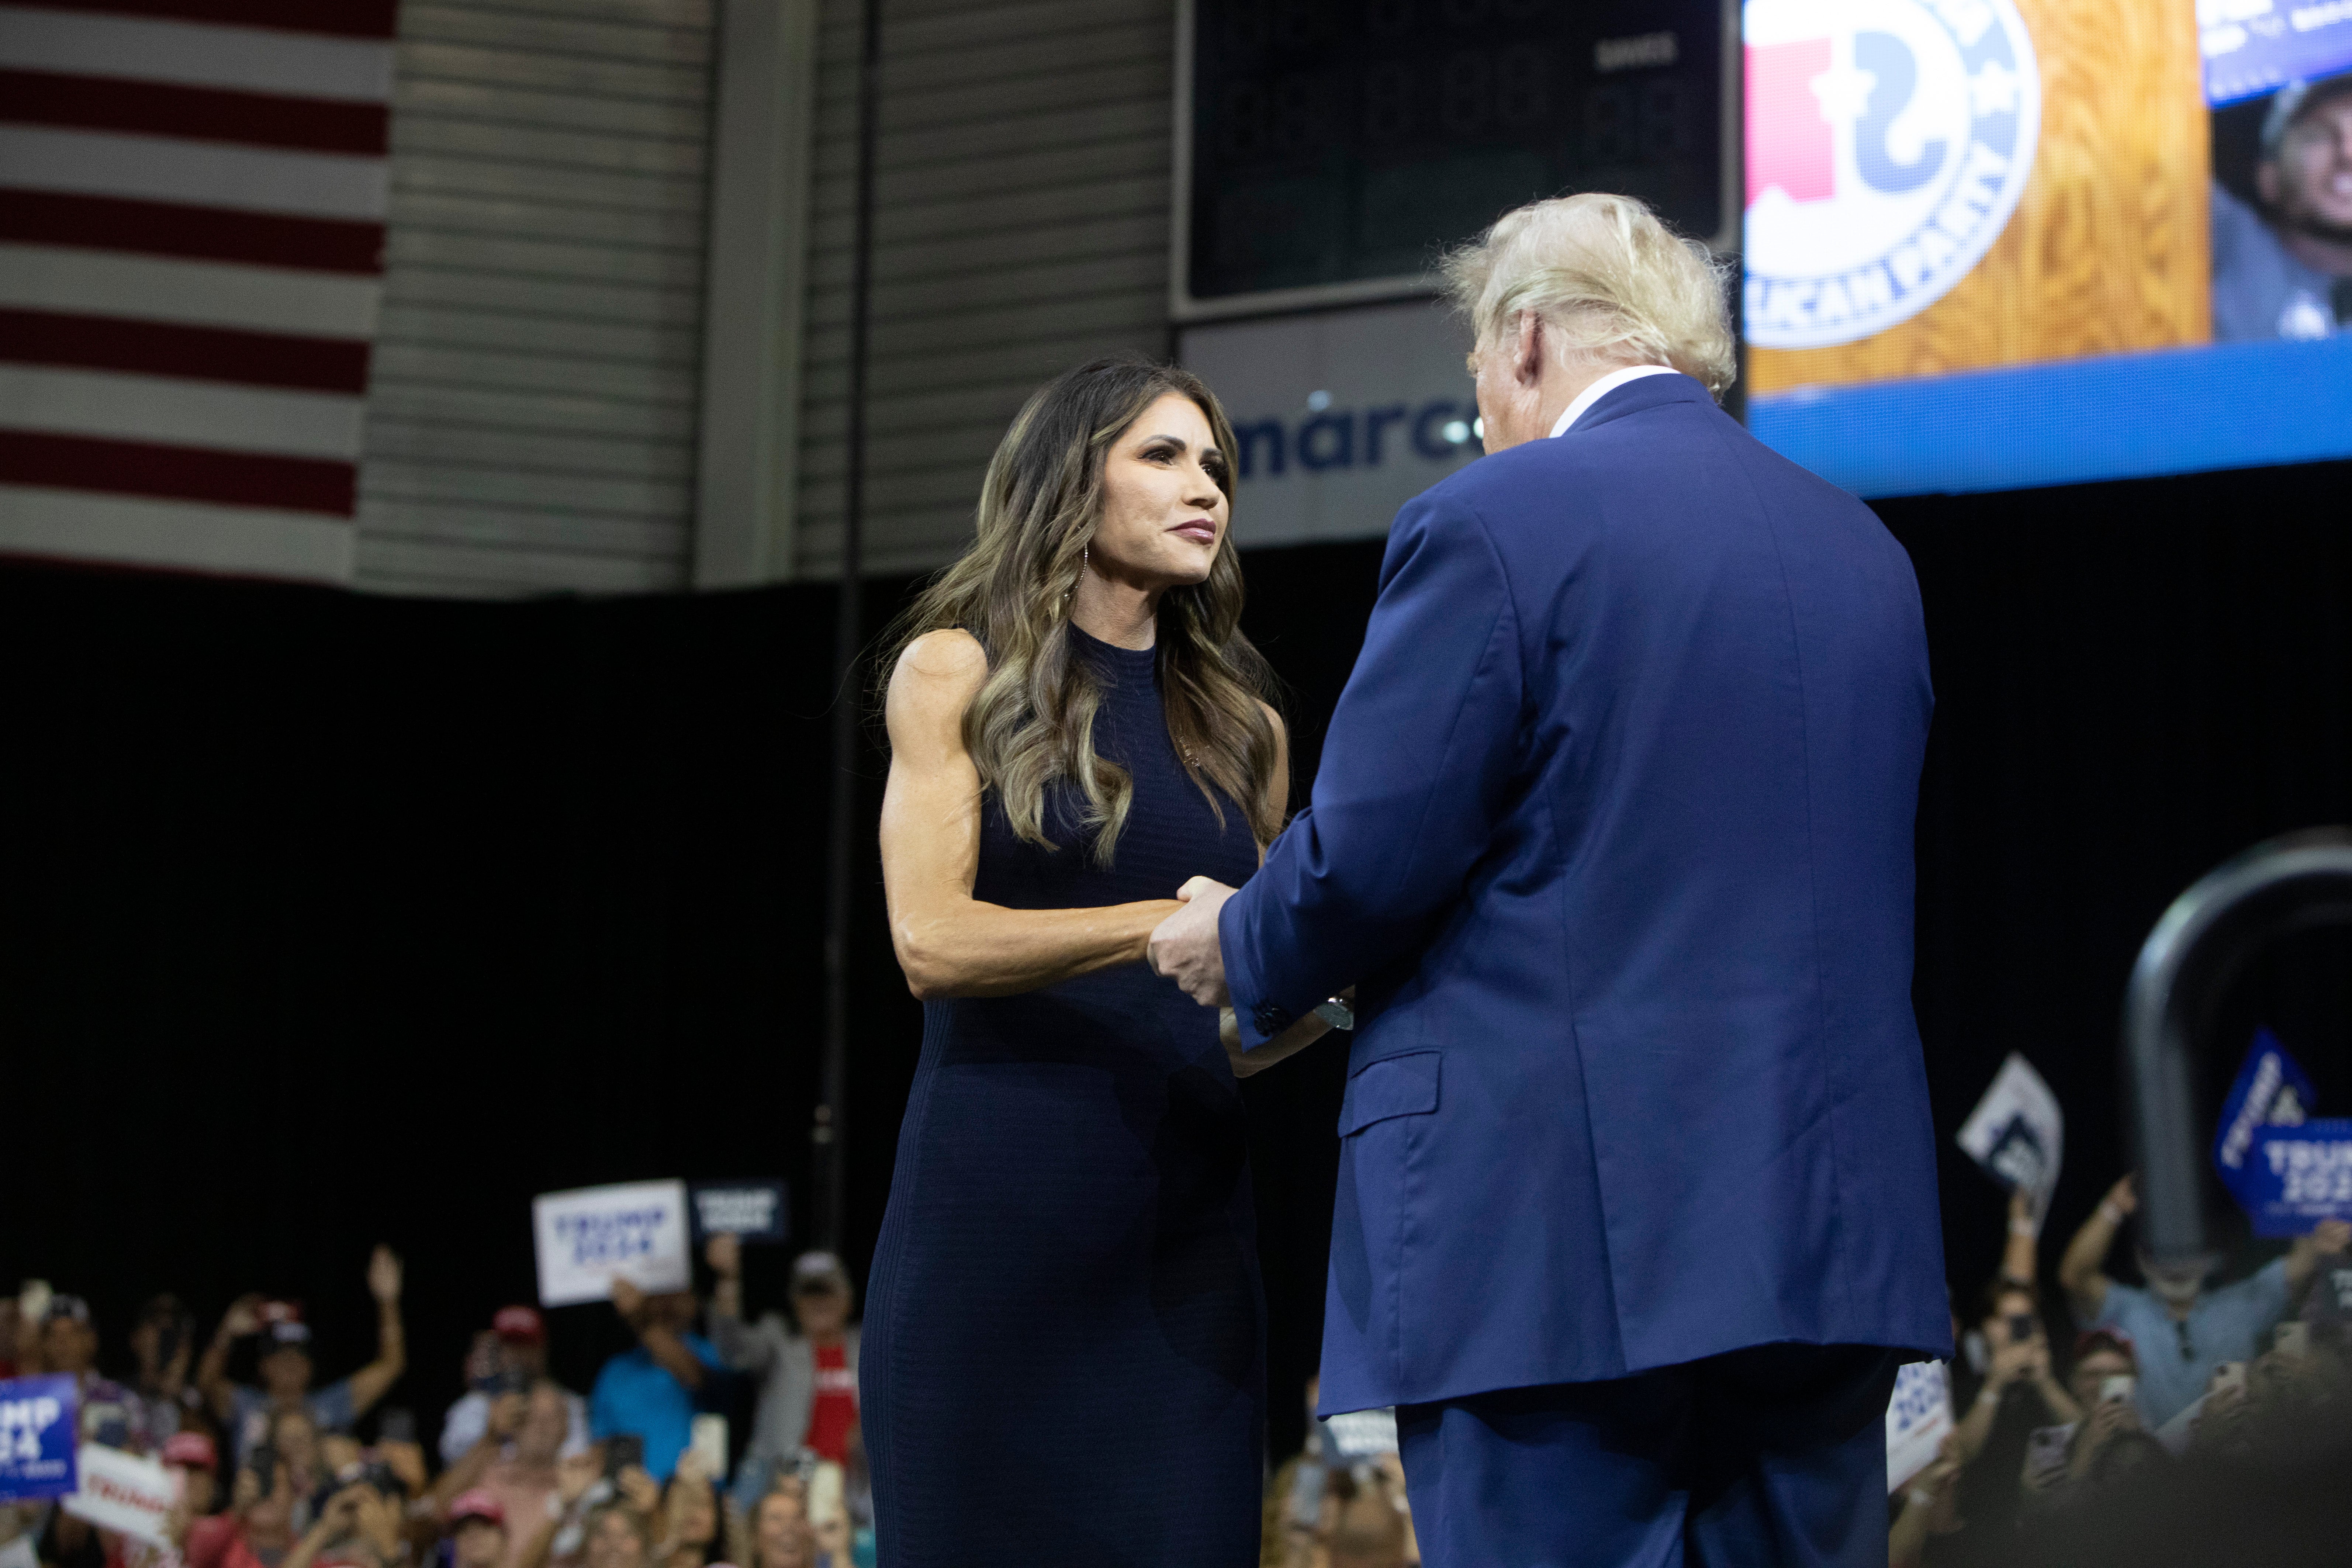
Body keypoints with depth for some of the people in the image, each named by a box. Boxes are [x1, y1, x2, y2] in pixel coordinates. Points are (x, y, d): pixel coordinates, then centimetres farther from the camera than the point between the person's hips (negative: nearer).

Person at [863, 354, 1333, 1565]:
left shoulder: (1240, 726, 16)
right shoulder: (958, 673, 5)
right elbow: (931, 940, -9)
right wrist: (1167, 925, -20)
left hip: (1187, 1225, 4)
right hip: (998, 1205, -4)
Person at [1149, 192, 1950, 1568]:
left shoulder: (1494, 527, -7)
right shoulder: (1865, 553, 13)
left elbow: (1364, 863, -9)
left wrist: (1239, 951, 13)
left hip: (1558, 1245, -6)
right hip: (1835, 1234, 6)